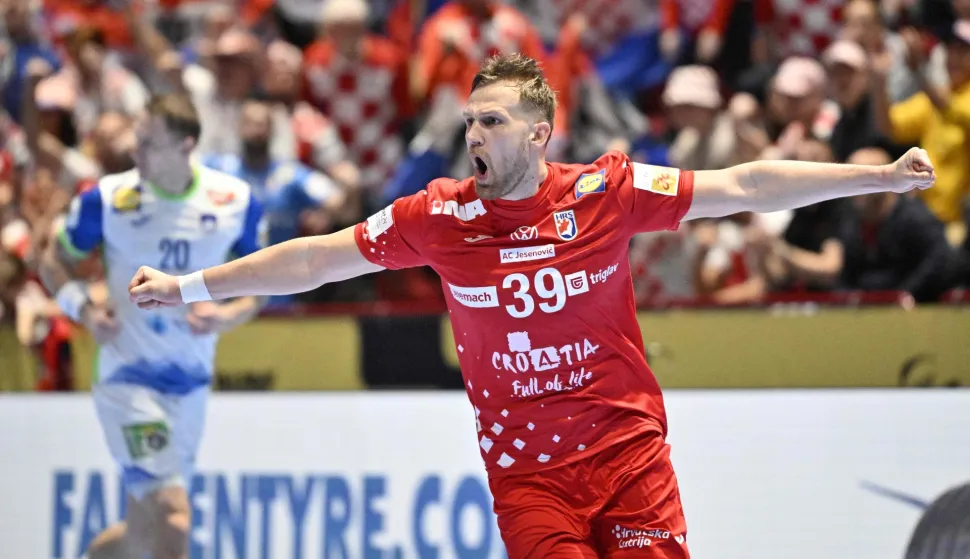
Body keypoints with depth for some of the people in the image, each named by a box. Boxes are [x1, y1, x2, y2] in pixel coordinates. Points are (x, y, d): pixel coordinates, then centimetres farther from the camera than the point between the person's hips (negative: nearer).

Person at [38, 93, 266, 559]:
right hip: (128, 376, -4)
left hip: (192, 381, 4)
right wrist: (83, 308, -14)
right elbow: (54, 262, 5)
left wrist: (229, 315, -12)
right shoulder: (108, 199, -8)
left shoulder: (236, 201, -2)